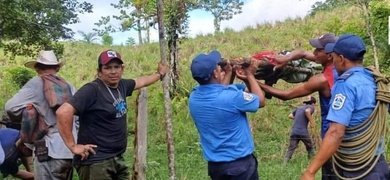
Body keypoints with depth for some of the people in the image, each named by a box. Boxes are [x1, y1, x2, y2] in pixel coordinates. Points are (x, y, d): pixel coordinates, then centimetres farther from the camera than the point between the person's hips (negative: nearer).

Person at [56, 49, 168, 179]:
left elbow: (141, 81, 28)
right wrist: (73, 146, -23)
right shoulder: (92, 89, -17)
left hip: (118, 159, 8)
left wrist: (160, 74, 43)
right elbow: (63, 112, -26)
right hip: (95, 162, -8)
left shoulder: (121, 85, 7)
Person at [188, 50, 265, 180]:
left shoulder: (193, 98, -5)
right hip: (240, 163, -6)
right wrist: (250, 75, 6)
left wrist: (229, 73, 19)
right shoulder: (232, 96, -23)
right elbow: (260, 101, -3)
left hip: (214, 165, 6)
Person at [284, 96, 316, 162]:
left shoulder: (299, 108, 23)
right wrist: (312, 122, -11)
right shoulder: (311, 107, 5)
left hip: (294, 132, 5)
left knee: (290, 149, 2)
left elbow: (290, 116, 25)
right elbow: (307, 111, -18)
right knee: (310, 148, 16)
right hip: (303, 132, -5)